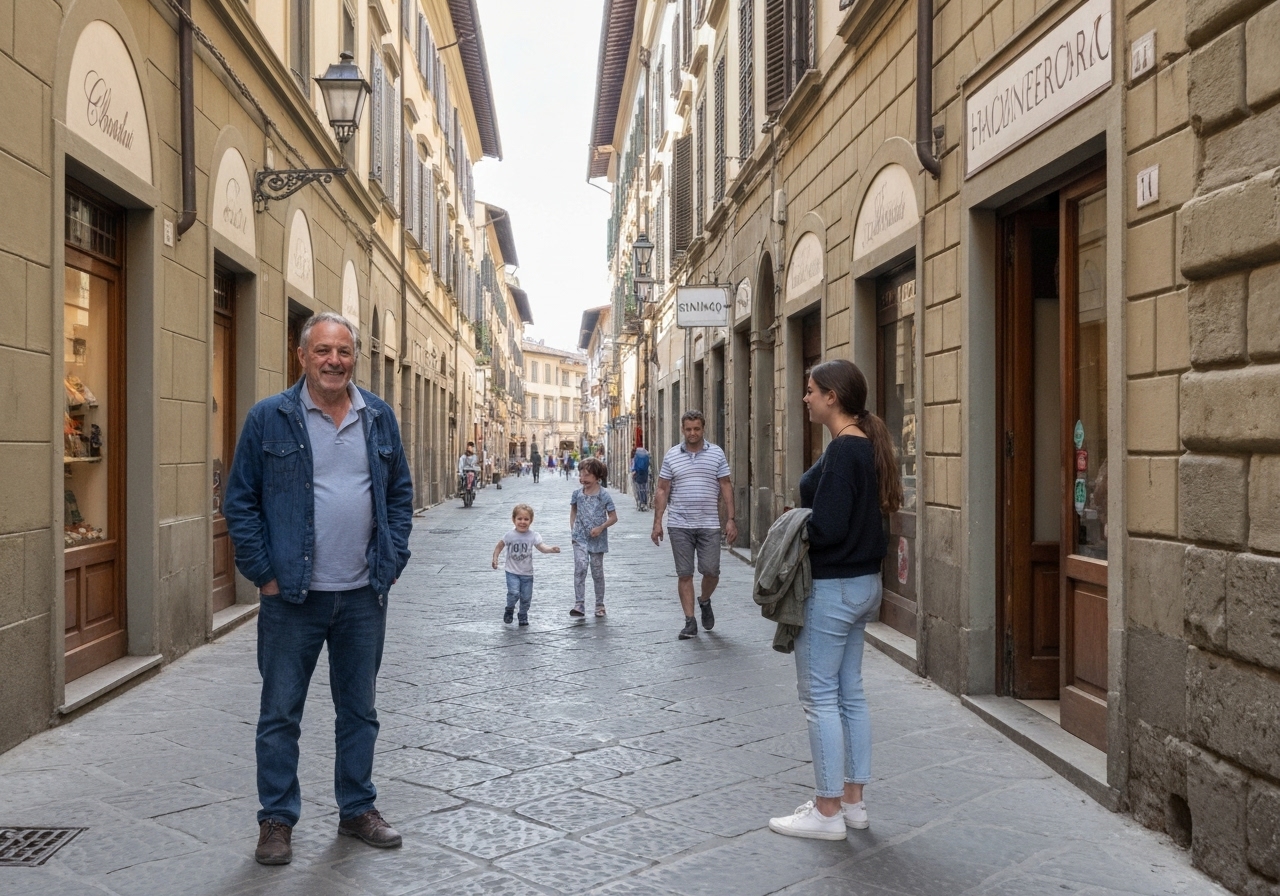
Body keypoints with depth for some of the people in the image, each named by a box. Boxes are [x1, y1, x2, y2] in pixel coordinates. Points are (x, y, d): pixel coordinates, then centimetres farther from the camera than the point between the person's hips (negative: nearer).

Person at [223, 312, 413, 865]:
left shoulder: (379, 417, 6)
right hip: (291, 597, -3)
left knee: (359, 710, 14)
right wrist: (263, 573, -8)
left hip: (363, 596, 3)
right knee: (280, 714, 7)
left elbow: (400, 493, 11)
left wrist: (390, 564, 2)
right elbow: (240, 501, -2)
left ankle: (358, 810, 29)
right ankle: (276, 819, 23)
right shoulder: (269, 418, -4)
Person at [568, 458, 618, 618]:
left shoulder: (604, 494, -7)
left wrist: (601, 528, -17)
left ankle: (600, 605, 23)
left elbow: (613, 517, -3)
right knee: (580, 568, -15)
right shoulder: (577, 493, 2)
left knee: (597, 572, 8)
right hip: (580, 538, 1)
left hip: (597, 539, -1)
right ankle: (579, 605, -14)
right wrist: (572, 528, 6)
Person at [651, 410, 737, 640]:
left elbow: (726, 487, 4)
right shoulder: (671, 455, 4)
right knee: (684, 574, 2)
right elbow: (663, 490, 6)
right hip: (680, 524, 0)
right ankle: (690, 621, 10)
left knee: (711, 571, -1)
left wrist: (731, 520, -2)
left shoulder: (716, 453, 3)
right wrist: (657, 522, 1)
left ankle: (704, 601, 31)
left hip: (709, 524, 0)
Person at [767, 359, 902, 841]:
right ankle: (852, 801, 24)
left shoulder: (842, 451, -19)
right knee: (850, 694, 15)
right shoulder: (868, 446, 10)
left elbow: (827, 527, -24)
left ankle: (827, 811, 10)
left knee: (820, 696, 0)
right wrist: (802, 522, 10)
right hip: (863, 583, 10)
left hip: (832, 588, -10)